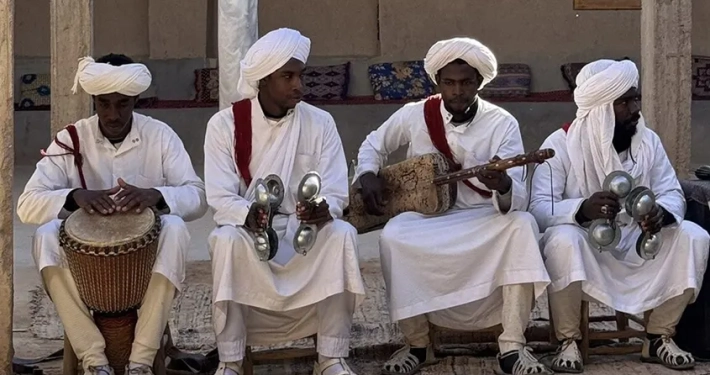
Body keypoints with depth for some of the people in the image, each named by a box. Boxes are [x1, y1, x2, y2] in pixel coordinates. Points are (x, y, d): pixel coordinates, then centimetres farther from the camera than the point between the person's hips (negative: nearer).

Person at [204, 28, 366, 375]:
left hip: (305, 229, 2)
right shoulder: (225, 124, -8)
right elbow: (220, 198, -13)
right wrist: (248, 214, -36)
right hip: (247, 228, -1)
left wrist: (323, 210, -33)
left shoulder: (320, 123, -4)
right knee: (226, 239, -35)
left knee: (342, 234, -29)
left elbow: (336, 193, -8)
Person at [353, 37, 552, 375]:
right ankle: (418, 344, -15)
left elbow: (518, 199, -16)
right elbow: (374, 144, 17)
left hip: (484, 220, -1)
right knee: (393, 237, -32)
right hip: (426, 218, 1)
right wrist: (368, 177, -5)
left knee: (522, 225, -32)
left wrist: (503, 186, -41)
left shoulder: (502, 124, -8)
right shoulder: (414, 115, -1)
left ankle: (512, 347, -30)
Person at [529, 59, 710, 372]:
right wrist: (582, 209, -41)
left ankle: (659, 338, -7)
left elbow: (672, 194, -3)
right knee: (562, 239, -38)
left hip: (636, 243, 4)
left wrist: (662, 212, -29)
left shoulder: (648, 140, 0)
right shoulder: (561, 144, -13)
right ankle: (568, 343, -21)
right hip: (585, 245, -4)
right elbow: (539, 208, -21)